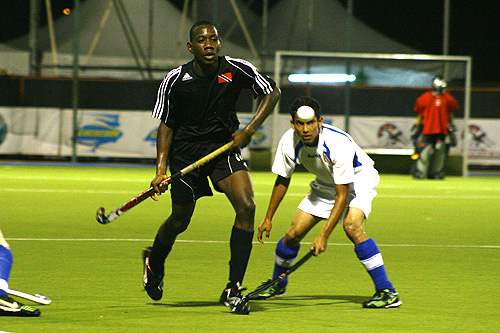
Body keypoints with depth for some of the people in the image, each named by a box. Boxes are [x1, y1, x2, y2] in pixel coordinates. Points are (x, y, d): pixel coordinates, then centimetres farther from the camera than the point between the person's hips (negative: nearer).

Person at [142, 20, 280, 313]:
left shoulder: (237, 70, -12)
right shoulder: (175, 81, -13)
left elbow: (273, 92, 2)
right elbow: (166, 125, -3)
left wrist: (250, 130, -9)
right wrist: (161, 169, -11)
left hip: (225, 146, 1)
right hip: (186, 153, -1)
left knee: (246, 206, -20)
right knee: (180, 220, 9)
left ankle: (233, 289, -14)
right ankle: (154, 262, 45)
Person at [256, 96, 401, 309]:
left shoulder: (338, 144, -36)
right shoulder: (289, 142, -20)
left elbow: (343, 195, -33)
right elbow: (282, 180, 0)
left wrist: (324, 235, -36)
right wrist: (268, 218, 3)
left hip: (358, 180, -6)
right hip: (325, 185, 6)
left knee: (351, 226, -32)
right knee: (293, 234, -2)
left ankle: (387, 292, -28)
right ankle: (277, 284, 27)